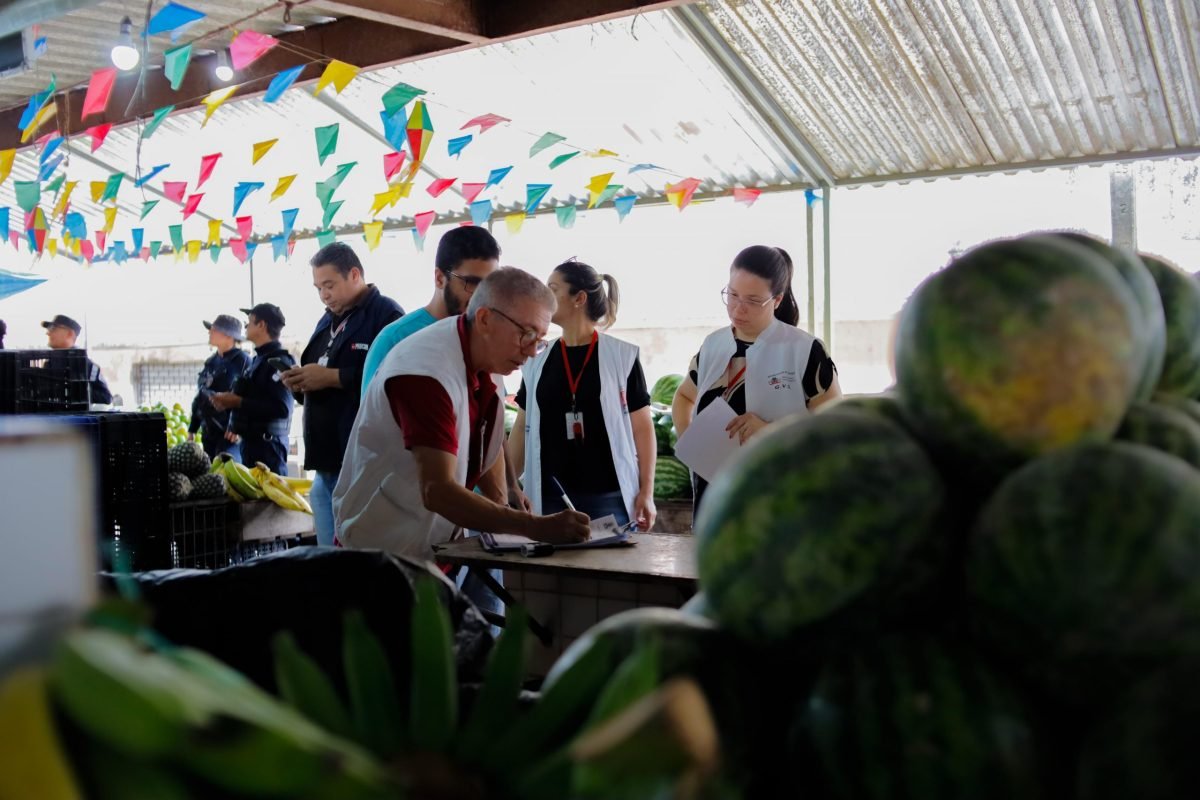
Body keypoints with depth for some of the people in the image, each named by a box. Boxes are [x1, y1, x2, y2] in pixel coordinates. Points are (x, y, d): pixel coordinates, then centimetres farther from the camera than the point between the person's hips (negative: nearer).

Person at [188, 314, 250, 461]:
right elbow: (200, 396, 21)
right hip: (209, 432, 8)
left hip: (230, 433, -8)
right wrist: (192, 428, 20)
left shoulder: (241, 360, -8)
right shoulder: (211, 362, 15)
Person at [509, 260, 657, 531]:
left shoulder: (622, 356, -1)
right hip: (549, 499, 3)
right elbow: (522, 428, 14)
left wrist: (647, 492, -5)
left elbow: (642, 427, 1)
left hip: (608, 498, -3)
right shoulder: (536, 363, 9)